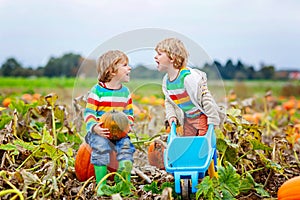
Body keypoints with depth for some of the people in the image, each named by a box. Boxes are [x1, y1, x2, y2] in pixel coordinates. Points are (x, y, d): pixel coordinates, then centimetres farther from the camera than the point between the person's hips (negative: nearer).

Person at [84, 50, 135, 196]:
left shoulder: (125, 92, 10)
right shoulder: (97, 90, -8)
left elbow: (129, 113, 17)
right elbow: (89, 113, -8)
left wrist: (128, 125, -4)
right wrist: (94, 127, -25)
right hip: (99, 131, -4)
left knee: (126, 147, -21)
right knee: (101, 146, -32)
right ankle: (101, 185, -19)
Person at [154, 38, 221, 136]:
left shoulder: (189, 77, -27)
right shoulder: (166, 80, -2)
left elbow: (206, 97, -24)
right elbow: (168, 101, 14)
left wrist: (212, 120, -20)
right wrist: (171, 116, -3)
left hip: (202, 117, -8)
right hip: (187, 120, 8)